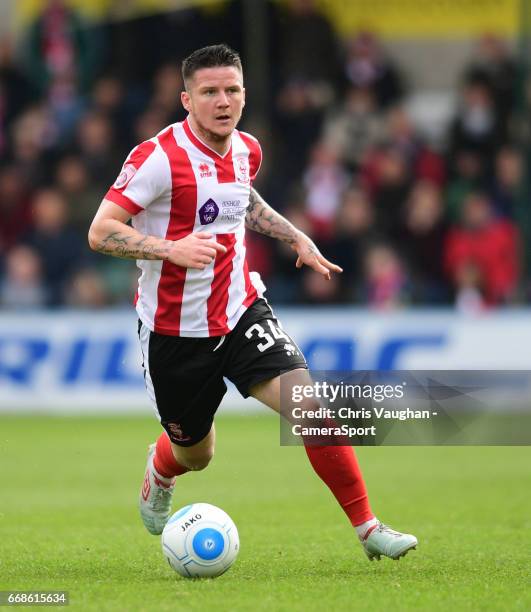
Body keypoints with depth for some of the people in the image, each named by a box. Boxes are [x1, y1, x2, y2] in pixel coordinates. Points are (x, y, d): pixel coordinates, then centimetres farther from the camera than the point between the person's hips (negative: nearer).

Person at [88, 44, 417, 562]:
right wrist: (170, 249, -34)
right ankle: (158, 472, 53)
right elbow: (100, 232, -21)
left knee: (310, 406, -18)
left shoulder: (246, 150, 2)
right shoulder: (159, 157, -18)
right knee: (194, 454, 13)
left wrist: (297, 238, 14)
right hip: (174, 332, -4)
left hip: (241, 314, 4)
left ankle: (367, 529, -9)